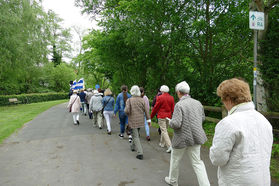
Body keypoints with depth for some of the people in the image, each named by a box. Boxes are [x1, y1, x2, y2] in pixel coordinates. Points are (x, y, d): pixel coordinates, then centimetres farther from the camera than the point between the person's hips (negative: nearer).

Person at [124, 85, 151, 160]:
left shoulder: (129, 100, -11)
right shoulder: (142, 100, -1)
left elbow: (127, 111, -20)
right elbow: (146, 110, -3)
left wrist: (126, 112, 3)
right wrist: (148, 119, 1)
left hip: (133, 121, -4)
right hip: (141, 121, 4)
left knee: (136, 137, 0)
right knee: (136, 134, 26)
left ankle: (140, 153, -5)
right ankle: (133, 146, 44)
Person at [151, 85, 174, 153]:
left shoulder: (160, 97, -13)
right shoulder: (171, 98, 2)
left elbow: (155, 108, -7)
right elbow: (173, 108, 6)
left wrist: (151, 116, 6)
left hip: (161, 116, -6)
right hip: (168, 116, 6)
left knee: (164, 131, -3)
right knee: (165, 129, 20)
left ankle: (169, 146, -11)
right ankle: (162, 143, 33)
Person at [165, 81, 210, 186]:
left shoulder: (179, 105, -20)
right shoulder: (198, 103, 1)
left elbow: (176, 124, -25)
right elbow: (202, 118, 14)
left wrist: (170, 122, -4)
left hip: (182, 139, -5)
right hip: (195, 138, 5)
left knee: (175, 160, 18)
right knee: (197, 162, 16)